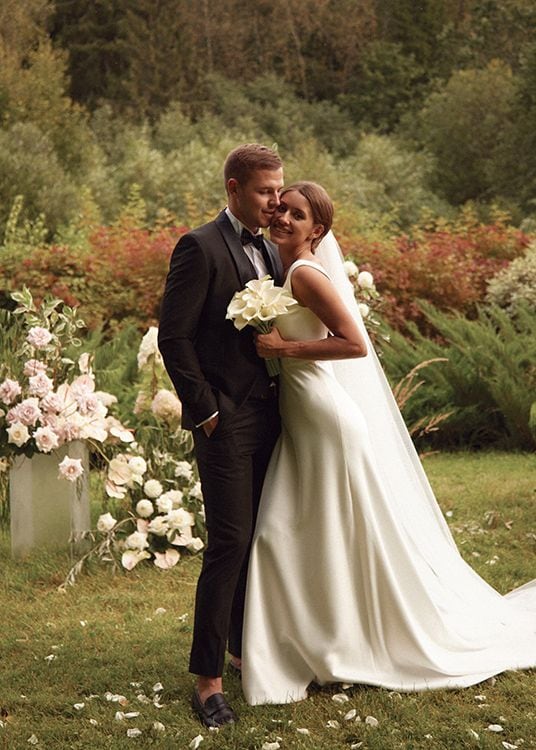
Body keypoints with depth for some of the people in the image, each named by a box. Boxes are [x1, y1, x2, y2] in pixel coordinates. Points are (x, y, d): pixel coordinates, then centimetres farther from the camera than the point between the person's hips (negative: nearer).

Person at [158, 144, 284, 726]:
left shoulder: (270, 253, 15)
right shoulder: (201, 247, -9)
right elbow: (173, 336, -13)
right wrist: (204, 410, -14)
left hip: (267, 415, 7)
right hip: (225, 421, -7)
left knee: (257, 539, 13)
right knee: (229, 542, -8)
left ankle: (244, 643, 29)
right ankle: (208, 678, -2)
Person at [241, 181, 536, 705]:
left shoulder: (306, 273, -16)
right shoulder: (283, 270, 11)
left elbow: (355, 343, -22)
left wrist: (286, 348, -20)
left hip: (328, 419, -9)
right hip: (300, 423, 9)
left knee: (342, 535, 3)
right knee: (284, 535, 10)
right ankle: (308, 648, 22)